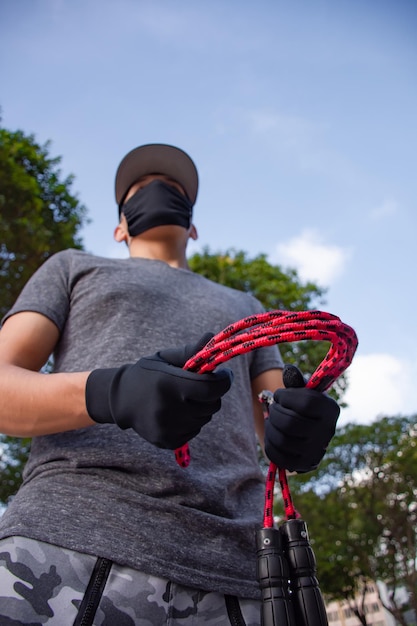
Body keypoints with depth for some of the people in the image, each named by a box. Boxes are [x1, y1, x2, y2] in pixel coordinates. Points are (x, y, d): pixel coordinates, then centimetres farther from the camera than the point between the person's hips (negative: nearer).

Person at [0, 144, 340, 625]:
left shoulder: (244, 308, 30)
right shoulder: (73, 268, 21)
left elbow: (280, 425, 20)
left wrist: (303, 427, -8)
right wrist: (106, 394, -16)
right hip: (68, 543, -2)